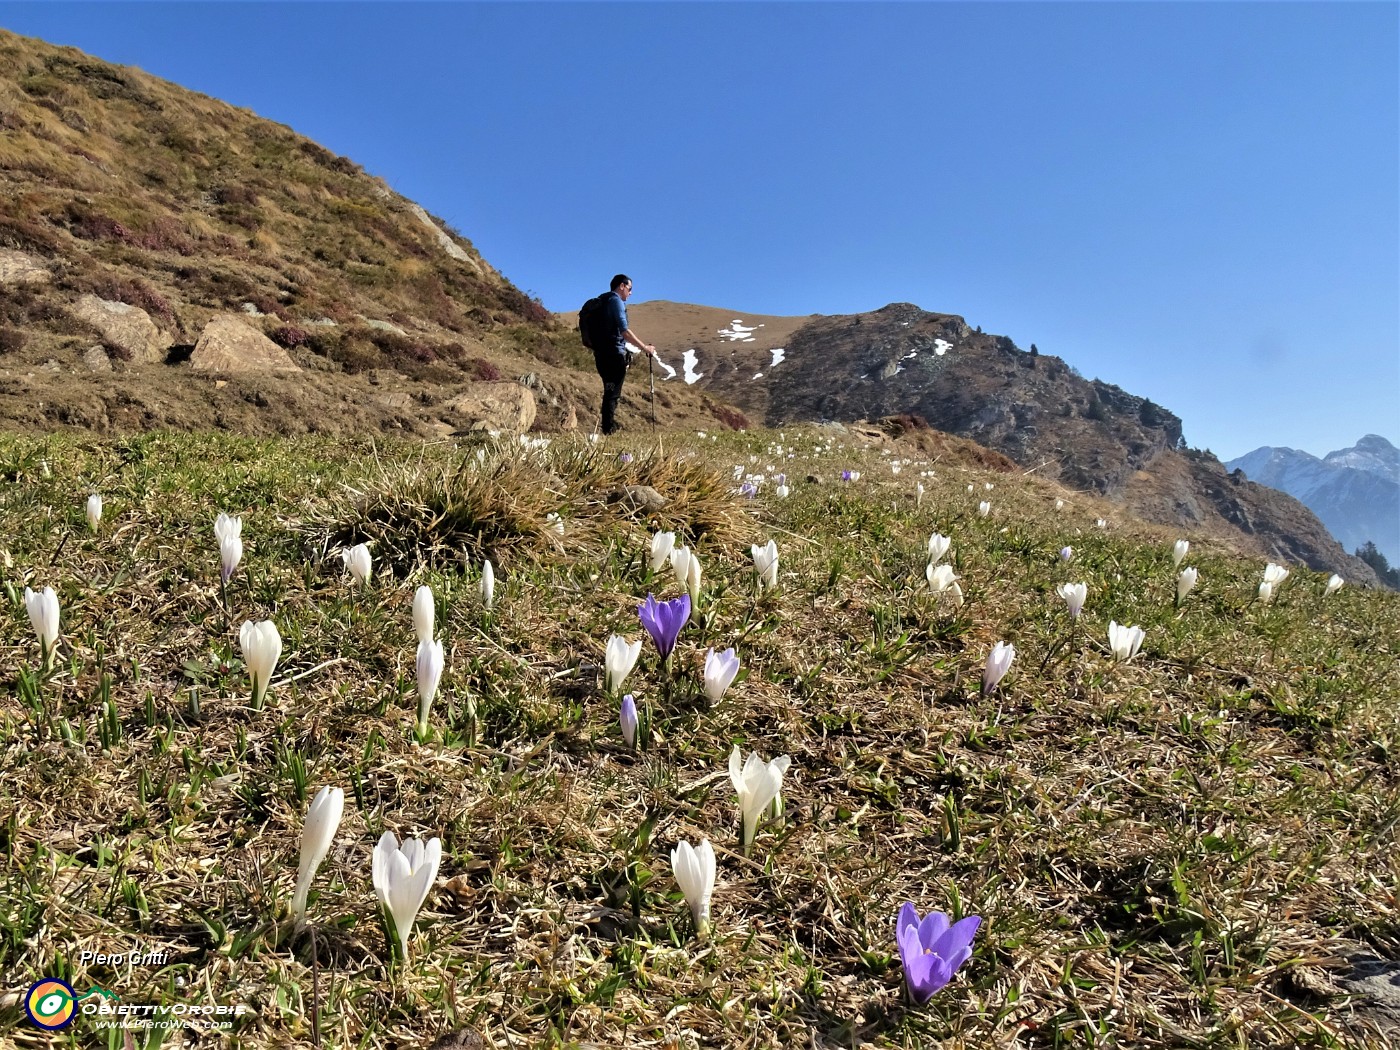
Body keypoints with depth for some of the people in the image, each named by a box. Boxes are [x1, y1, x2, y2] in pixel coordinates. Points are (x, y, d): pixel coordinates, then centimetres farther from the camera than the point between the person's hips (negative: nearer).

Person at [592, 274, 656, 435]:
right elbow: (624, 331, -21)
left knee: (611, 393, 15)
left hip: (602, 353, 10)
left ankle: (608, 428, 18)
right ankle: (609, 430, -9)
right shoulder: (616, 301, -9)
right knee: (612, 394, -8)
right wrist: (644, 347, -18)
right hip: (614, 353, -9)